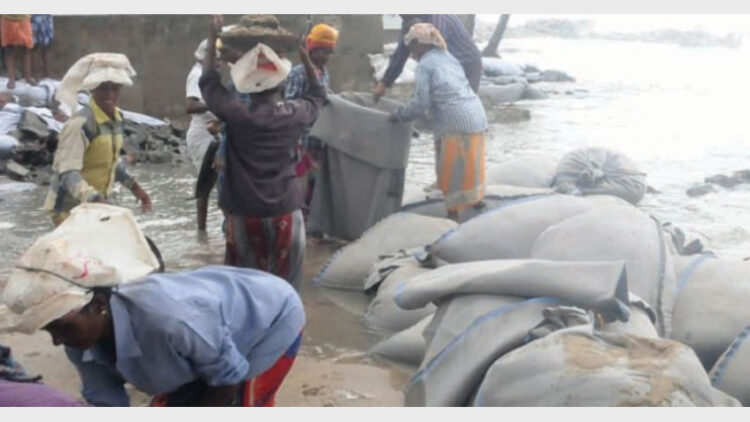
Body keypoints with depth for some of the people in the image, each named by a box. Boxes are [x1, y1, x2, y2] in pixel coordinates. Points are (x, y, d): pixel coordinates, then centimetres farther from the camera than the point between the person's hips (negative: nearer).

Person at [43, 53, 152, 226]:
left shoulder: (116, 118, 3)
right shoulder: (80, 124, -22)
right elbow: (68, 173, -29)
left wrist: (134, 186, 17)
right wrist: (92, 199, -43)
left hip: (98, 204, 8)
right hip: (69, 209, -8)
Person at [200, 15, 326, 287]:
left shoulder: (236, 115, -11)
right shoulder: (294, 115, -5)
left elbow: (208, 83, 7)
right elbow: (318, 95, 18)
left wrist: (212, 41, 16)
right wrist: (306, 58, 24)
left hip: (245, 214, -1)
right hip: (285, 212, 1)